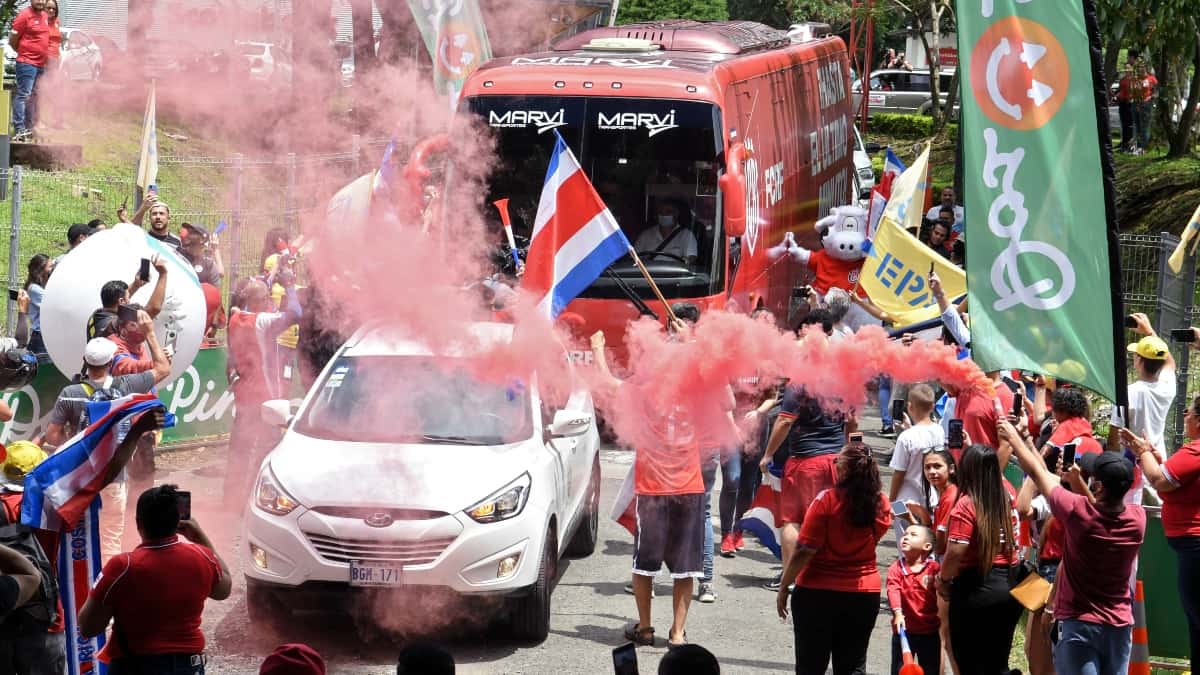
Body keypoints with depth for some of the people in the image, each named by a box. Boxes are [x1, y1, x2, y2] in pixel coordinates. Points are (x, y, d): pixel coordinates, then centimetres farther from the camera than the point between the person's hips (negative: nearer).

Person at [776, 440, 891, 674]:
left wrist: (784, 587, -8)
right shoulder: (881, 504, -4)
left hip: (818, 593, -4)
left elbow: (804, 551, -18)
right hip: (865, 593, 4)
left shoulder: (827, 500, -18)